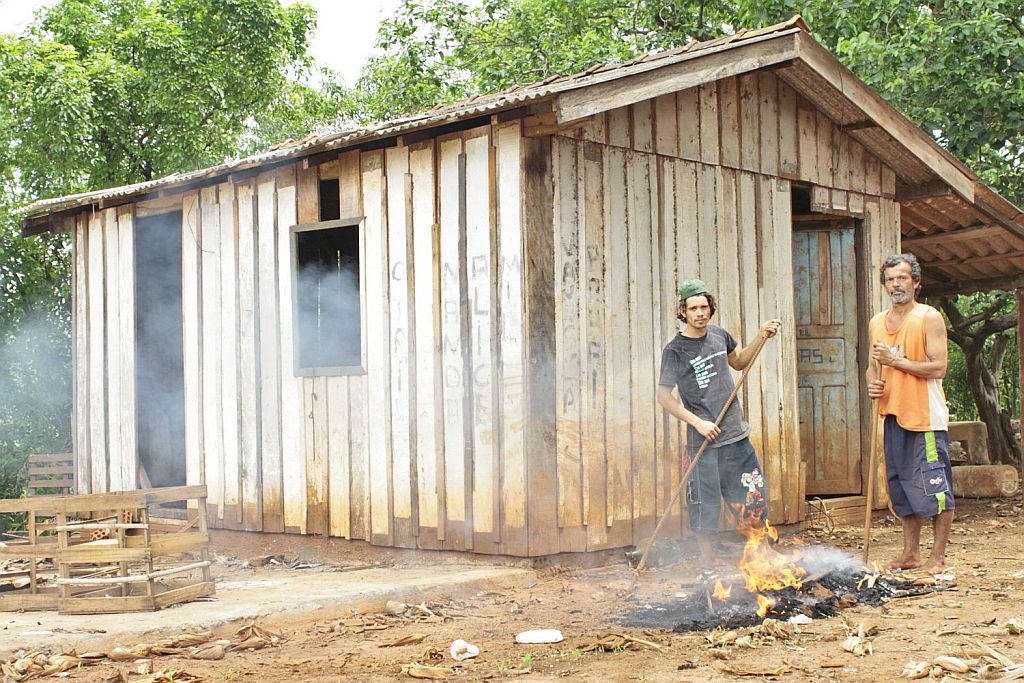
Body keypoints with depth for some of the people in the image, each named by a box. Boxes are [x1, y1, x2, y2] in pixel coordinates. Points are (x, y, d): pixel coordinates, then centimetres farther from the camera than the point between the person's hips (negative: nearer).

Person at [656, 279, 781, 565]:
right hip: (703, 439, -5)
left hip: (736, 434, 5)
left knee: (753, 497, 10)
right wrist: (698, 423, -16)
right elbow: (664, 395, -11)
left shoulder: (719, 335, 7)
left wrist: (761, 338, 12)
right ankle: (706, 559, 14)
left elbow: (739, 362, 26)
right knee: (704, 501, 0)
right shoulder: (675, 350, -10)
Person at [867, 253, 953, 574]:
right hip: (893, 415, 7)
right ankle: (911, 553, 20)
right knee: (902, 487, 11)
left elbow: (938, 368, -13)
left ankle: (938, 556, 4)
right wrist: (872, 383, 1)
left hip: (926, 415, -6)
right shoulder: (877, 323, 14)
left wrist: (896, 360, -17)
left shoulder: (929, 318, -6)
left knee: (934, 486, -4)